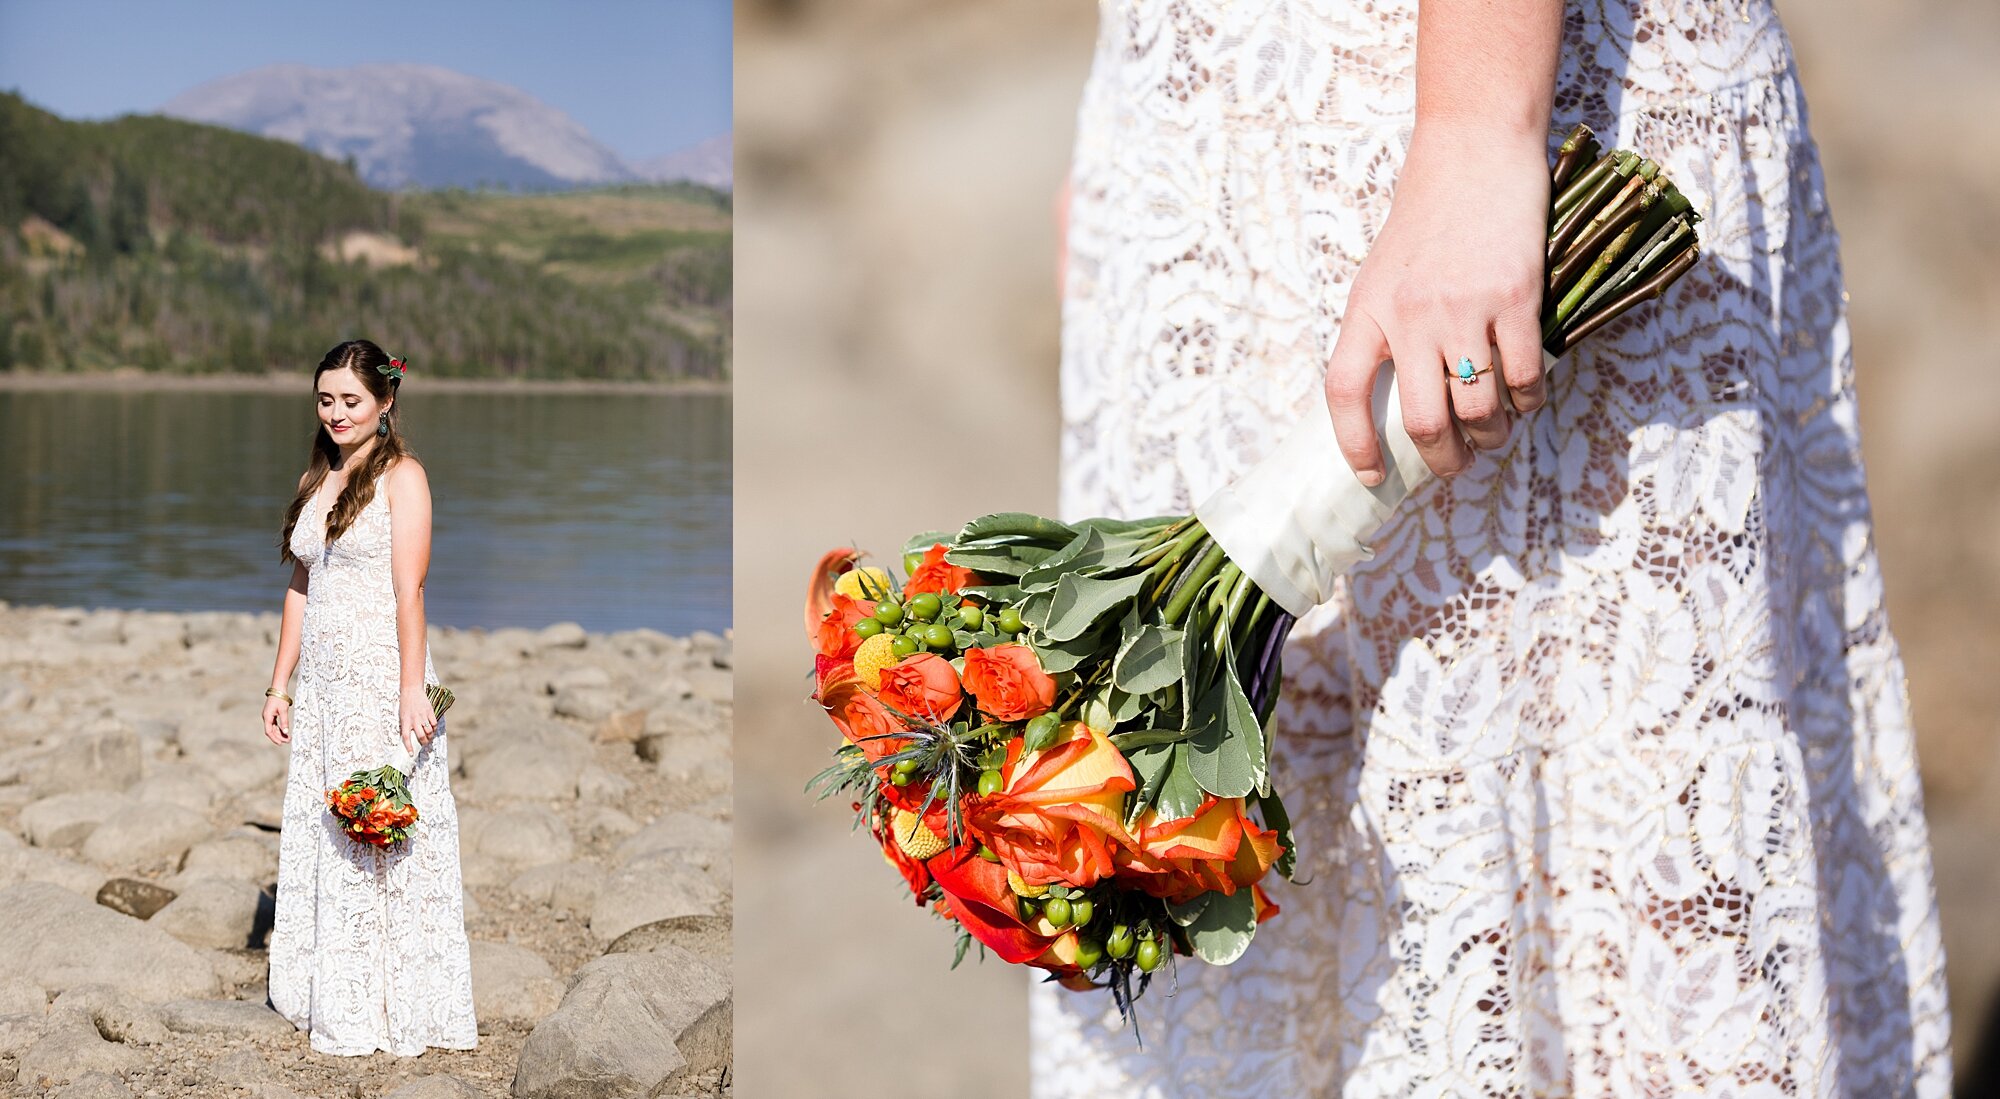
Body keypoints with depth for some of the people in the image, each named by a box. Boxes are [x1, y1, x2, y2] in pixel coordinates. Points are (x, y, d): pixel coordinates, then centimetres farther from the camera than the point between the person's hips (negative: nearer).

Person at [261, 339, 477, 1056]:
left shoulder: (401, 475, -6)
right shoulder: (318, 480, 15)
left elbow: (408, 590, -13)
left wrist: (411, 689, -19)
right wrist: (280, 685, 15)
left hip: (380, 676, -7)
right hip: (324, 684, 7)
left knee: (379, 832, -5)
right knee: (320, 833, 8)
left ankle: (392, 1006, 3)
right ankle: (331, 994, 17)